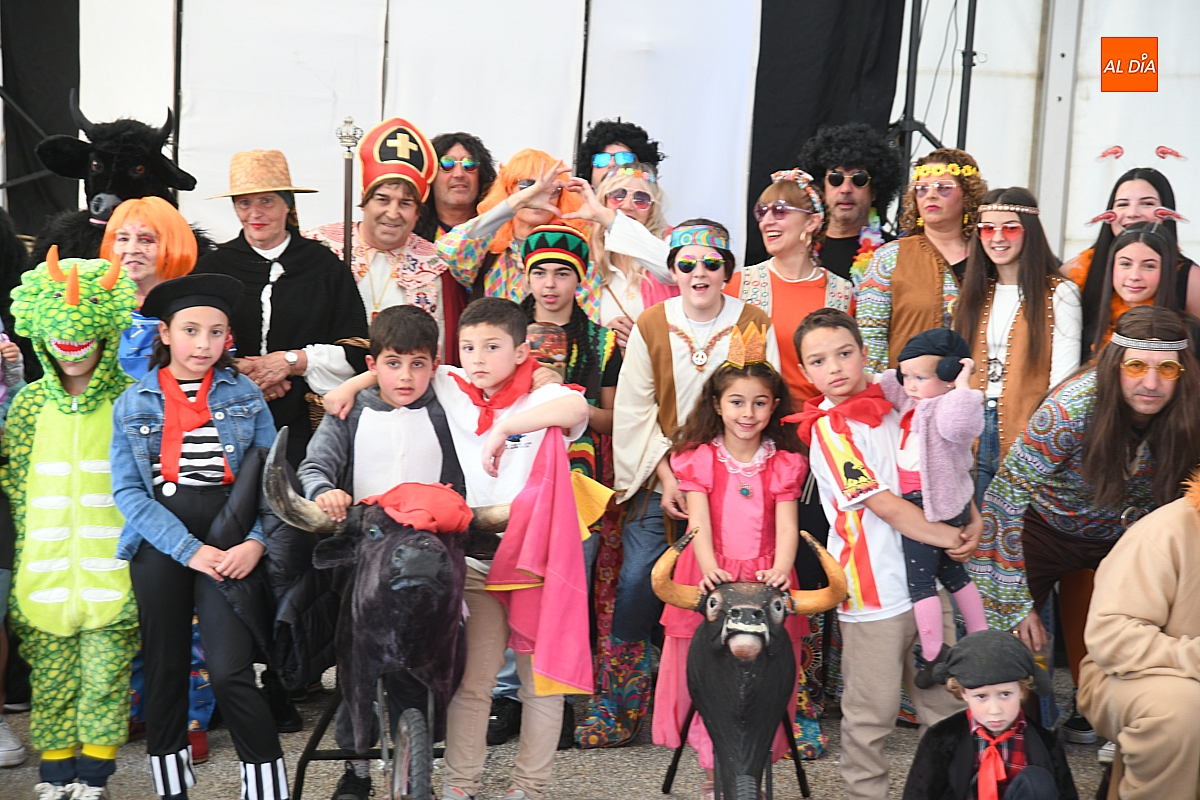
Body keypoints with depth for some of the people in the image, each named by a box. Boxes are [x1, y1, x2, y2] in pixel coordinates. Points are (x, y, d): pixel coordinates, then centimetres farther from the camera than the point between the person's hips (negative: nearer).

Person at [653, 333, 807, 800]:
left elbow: (787, 526, -3)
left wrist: (780, 571, -22)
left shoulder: (785, 464, 6)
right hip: (712, 580, -1)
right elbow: (699, 524, -6)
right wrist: (711, 570, -23)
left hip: (766, 583, 1)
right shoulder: (698, 459, 3)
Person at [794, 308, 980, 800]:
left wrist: (972, 520, -2)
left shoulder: (897, 407, 9)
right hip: (874, 591, -6)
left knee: (946, 702, 14)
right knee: (872, 713, 3)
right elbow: (884, 506, -14)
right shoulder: (830, 428, -9)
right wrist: (951, 538, -11)